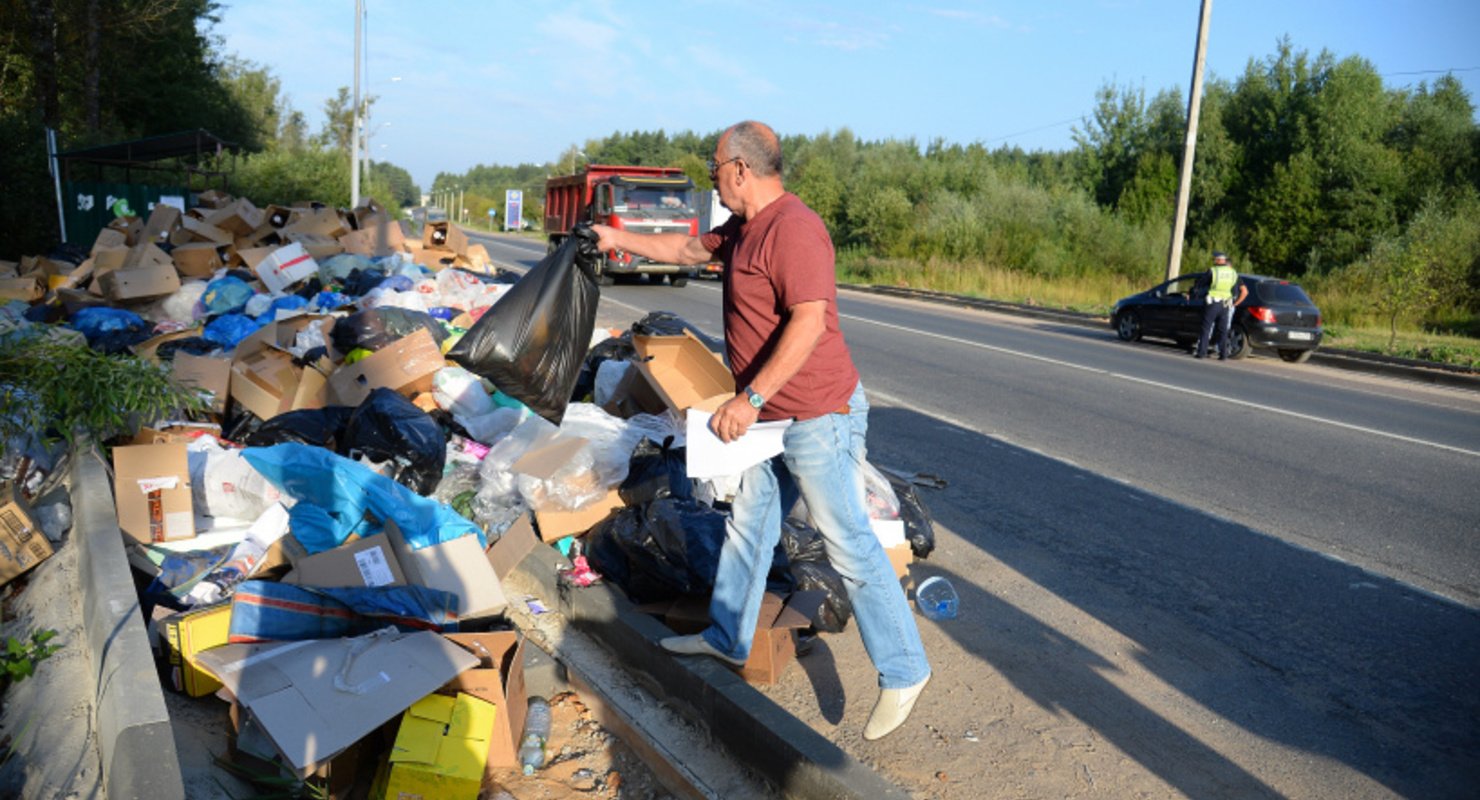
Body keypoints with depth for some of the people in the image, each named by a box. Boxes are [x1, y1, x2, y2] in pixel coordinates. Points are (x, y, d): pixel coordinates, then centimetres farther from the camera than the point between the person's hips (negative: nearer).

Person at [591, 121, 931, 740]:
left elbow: (809, 321, -29)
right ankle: (728, 639, 35)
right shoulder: (744, 228, 12)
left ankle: (903, 671, 10)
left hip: (818, 415, -10)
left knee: (849, 544, -3)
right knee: (748, 525, 19)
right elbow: (689, 249, 30)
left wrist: (752, 397, -32)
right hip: (775, 416, 10)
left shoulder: (792, 227, -21)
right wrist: (623, 240, 31)